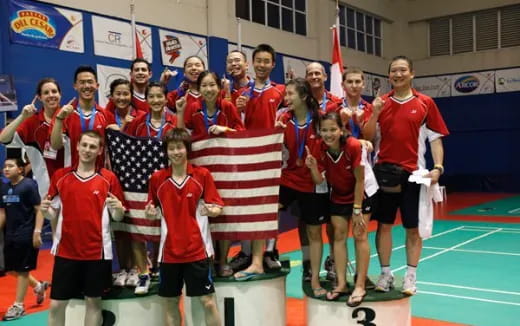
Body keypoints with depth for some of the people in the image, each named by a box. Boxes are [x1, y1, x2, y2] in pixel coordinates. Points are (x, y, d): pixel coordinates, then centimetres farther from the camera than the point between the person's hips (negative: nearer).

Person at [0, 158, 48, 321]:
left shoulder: (29, 185, -12)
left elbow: (39, 210, -13)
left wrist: (37, 232, -19)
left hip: (26, 235, -7)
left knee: (22, 270, 2)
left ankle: (18, 306, 12)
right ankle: (38, 286, 34)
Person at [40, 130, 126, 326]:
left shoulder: (109, 178, -1)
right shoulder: (60, 176, 3)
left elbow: (118, 217, 0)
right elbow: (53, 214, 8)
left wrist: (118, 208, -22)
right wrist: (45, 210, -14)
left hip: (97, 251, -1)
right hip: (65, 251, 1)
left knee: (93, 302, 8)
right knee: (56, 304, 3)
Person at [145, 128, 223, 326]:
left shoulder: (202, 175, -4)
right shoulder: (157, 179, 2)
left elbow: (217, 208, -3)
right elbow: (154, 213, 10)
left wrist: (211, 210, -25)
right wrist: (150, 213, -12)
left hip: (197, 249, -2)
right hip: (170, 251, 3)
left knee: (208, 302, 0)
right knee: (169, 304, 12)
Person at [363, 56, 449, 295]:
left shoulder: (425, 103, 2)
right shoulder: (380, 103, 5)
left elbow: (435, 138, 1)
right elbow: (367, 136, 2)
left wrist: (437, 167, -10)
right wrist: (375, 113, -14)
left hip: (413, 173, -1)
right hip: (384, 172, 1)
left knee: (413, 227, 5)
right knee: (384, 224, 5)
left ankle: (410, 277, 16)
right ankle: (385, 274, 17)